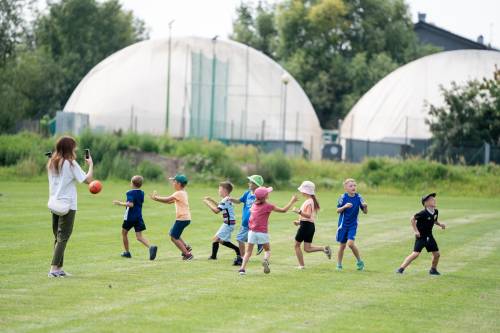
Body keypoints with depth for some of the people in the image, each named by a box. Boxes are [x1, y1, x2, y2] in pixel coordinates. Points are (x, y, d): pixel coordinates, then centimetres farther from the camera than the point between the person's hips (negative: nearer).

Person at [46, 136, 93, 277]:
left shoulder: (52, 163, 9)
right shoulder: (70, 163, -10)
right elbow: (87, 179, -10)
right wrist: (91, 165, 2)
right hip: (67, 205, -7)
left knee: (58, 237, 13)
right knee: (63, 237, -5)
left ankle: (59, 268, 12)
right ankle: (54, 268, -12)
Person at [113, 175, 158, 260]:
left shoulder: (130, 193, -14)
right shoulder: (141, 193, 7)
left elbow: (130, 204, -26)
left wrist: (120, 203, -15)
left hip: (130, 217, -6)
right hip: (139, 217, 6)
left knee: (124, 233, 18)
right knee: (139, 236, 0)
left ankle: (127, 252, 24)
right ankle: (151, 247, -25)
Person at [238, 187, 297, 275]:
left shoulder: (254, 205, 7)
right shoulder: (268, 206, -8)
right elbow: (284, 210, -4)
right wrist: (292, 201, 7)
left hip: (252, 231, 4)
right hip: (262, 232, -3)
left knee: (248, 251, 7)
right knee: (267, 249, 16)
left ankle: (243, 268, -9)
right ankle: (266, 260, -14)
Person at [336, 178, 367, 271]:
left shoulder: (358, 197, -6)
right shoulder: (343, 197, -10)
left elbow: (365, 212, -1)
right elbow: (338, 210, -9)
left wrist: (365, 207, -24)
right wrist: (345, 207, -28)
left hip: (353, 224, 0)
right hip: (343, 224, 0)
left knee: (350, 243, -17)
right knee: (342, 245, 8)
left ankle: (359, 261, 1)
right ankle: (339, 265, 21)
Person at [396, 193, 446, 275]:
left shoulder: (435, 211, 0)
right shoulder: (423, 213, -22)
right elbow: (413, 219, -14)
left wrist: (440, 224, 1)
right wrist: (416, 231, -16)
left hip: (429, 236, 7)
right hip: (421, 236, -7)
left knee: (437, 254, 8)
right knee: (416, 253, -17)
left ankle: (433, 270, 30)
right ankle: (401, 268, -13)